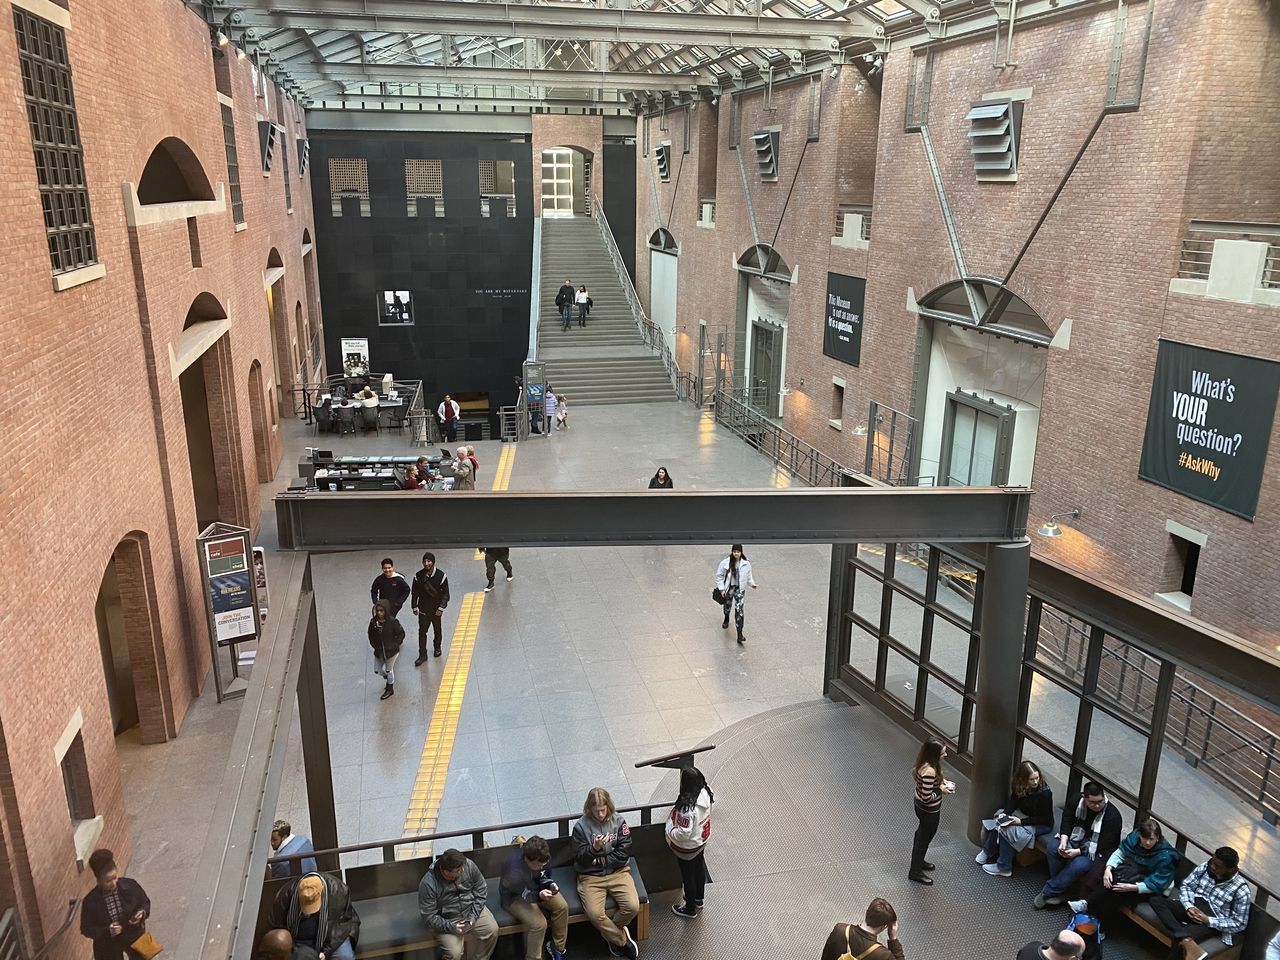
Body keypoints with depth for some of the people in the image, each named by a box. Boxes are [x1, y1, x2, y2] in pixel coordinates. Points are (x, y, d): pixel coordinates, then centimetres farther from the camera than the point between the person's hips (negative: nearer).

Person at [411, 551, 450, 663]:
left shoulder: (441, 575, -13)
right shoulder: (418, 576, -7)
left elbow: (445, 593, -8)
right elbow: (415, 592, 3)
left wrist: (441, 608, -14)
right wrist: (414, 606, 1)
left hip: (436, 609, -1)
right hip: (423, 609, 1)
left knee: (437, 630, 17)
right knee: (422, 631, -3)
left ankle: (437, 647, 40)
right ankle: (422, 655, 3)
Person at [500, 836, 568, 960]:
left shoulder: (542, 858, -21)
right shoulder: (514, 872, -39)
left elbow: (544, 877, -1)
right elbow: (523, 895, -23)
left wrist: (550, 884, -23)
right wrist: (538, 896, -41)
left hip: (536, 888, 6)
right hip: (514, 896, -6)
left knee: (562, 907, -13)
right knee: (539, 924, -26)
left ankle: (557, 946, 9)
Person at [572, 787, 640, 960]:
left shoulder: (619, 822, -2)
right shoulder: (580, 826, -7)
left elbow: (624, 853, -4)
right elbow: (581, 860, -8)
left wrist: (602, 860, -11)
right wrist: (594, 849, -26)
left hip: (618, 872, 2)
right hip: (591, 876, -1)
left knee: (633, 907, -21)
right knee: (594, 914, -26)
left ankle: (610, 932, 9)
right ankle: (622, 940, 1)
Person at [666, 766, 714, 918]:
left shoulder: (687, 807, -41)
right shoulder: (705, 793, -18)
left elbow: (683, 834, -36)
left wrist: (669, 831, -17)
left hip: (688, 847, -7)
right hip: (702, 839, 7)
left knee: (688, 876, 16)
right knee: (699, 868, 28)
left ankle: (690, 909, 38)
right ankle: (698, 899, 51)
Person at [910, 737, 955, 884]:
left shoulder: (924, 763, -9)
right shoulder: (929, 771, -37)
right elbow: (927, 797, -31)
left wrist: (942, 781, -2)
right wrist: (942, 789, -18)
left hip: (920, 805, 9)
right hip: (929, 810, -9)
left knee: (922, 832, 29)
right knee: (925, 839, 13)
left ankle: (918, 860, 52)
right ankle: (915, 871, 32)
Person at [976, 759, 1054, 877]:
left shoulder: (1045, 793, -27)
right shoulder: (1019, 787, -11)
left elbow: (1045, 819, -21)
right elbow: (1013, 802, -2)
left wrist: (1021, 822, -26)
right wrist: (1004, 814, -23)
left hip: (1042, 824, -6)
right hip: (1023, 815, 6)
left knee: (1007, 831, -24)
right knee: (999, 822, -17)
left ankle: (1004, 868, -10)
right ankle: (988, 851, 1)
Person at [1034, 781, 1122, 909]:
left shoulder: (1112, 816, -25)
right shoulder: (1076, 800, -12)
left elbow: (1104, 846, -21)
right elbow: (1067, 821, -1)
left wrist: (1078, 852, -27)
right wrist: (1063, 840, -19)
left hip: (1097, 851, -5)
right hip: (1076, 839, 5)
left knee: (1079, 865, -31)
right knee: (1053, 849, -22)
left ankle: (1048, 893, -14)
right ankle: (1059, 890, -8)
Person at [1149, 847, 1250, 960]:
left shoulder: (1241, 890, -13)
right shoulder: (1204, 867, -1)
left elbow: (1239, 924, -9)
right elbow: (1186, 885, 8)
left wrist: (1208, 920, -18)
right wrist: (1188, 906, -11)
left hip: (1212, 923, -6)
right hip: (1193, 907, 6)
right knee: (1156, 900, -22)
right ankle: (1186, 941, -37)